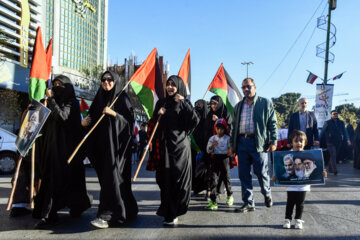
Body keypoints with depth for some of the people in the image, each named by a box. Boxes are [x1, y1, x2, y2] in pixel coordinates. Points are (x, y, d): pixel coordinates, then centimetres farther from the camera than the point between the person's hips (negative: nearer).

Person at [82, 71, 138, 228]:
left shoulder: (122, 98, -2)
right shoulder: (100, 98, 15)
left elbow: (129, 120, -9)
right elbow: (92, 118, 18)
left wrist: (114, 114, -22)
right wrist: (85, 122, -3)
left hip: (116, 143, -7)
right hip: (102, 142, 7)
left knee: (112, 176, -11)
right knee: (106, 175, 8)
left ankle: (106, 215, -11)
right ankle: (127, 210, 21)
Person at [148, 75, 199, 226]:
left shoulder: (184, 103, 2)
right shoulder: (161, 102, 13)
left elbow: (195, 120, -12)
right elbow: (153, 122, 13)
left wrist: (183, 102, -13)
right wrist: (158, 115, -7)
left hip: (179, 145, -3)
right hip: (164, 146, 4)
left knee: (178, 178, -3)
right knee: (165, 179, 5)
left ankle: (173, 213, 5)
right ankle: (168, 211, 16)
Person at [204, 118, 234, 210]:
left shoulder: (227, 138, 2)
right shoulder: (212, 138, 7)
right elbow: (208, 150, 2)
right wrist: (212, 145, -16)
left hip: (224, 158, -1)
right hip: (215, 158, 2)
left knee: (226, 178, 9)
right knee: (213, 179, -5)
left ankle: (230, 196, 36)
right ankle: (213, 201, -3)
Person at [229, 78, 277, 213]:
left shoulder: (265, 103, 5)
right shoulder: (239, 106, 17)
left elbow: (272, 123, 2)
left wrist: (273, 141, -7)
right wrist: (232, 144, 14)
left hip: (259, 143, -4)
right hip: (242, 142, 4)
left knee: (261, 172, 1)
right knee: (244, 174, 4)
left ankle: (267, 194, 30)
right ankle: (248, 203, 13)